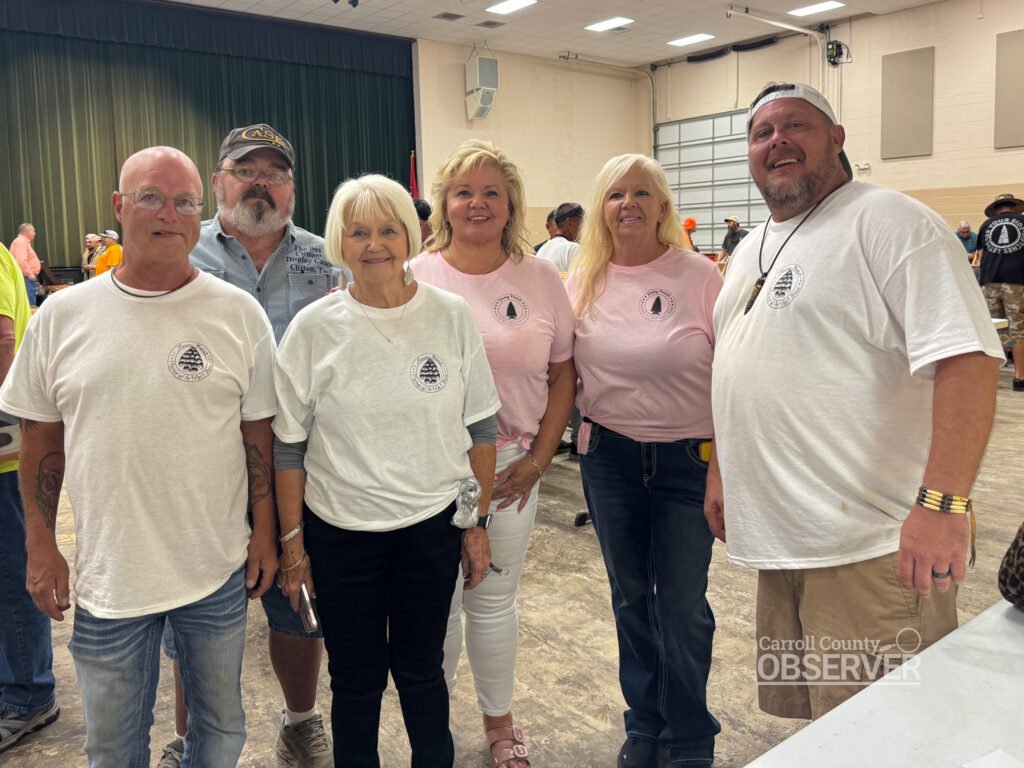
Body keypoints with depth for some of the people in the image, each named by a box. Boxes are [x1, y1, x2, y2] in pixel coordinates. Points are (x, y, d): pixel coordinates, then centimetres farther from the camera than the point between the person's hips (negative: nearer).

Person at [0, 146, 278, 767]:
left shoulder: (240, 313, -4)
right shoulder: (62, 316, -2)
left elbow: (259, 433, 0)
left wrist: (265, 534, 0)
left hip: (218, 571, 0)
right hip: (107, 572, 1)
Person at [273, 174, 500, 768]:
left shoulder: (452, 317, -4)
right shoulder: (313, 328, -7)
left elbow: (481, 427, 2)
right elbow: (289, 446, -2)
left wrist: (477, 522, 3)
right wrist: (292, 546, -1)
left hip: (433, 526, 1)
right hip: (340, 534, 0)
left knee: (422, 672, 15)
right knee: (356, 682, 14)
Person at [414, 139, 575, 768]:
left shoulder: (542, 279, 1)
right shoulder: (416, 279, -3)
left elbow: (563, 375, 5)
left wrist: (540, 457, -1)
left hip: (512, 465, 1)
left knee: (496, 599, 14)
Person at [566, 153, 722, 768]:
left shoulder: (700, 275, -8)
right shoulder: (584, 282, 3)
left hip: (688, 460, -3)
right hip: (609, 458, 3)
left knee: (683, 607, 3)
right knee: (631, 597, 16)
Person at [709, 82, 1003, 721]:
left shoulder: (888, 223, -10)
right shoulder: (750, 251, 17)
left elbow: (966, 358, -20)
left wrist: (942, 502, -28)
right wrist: (720, 472, 21)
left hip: (871, 547, -8)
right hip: (780, 536, 8)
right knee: (804, 718, 20)